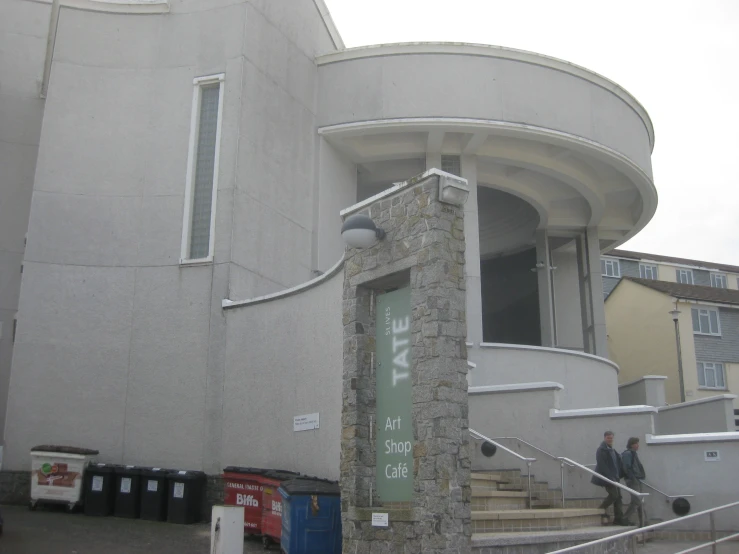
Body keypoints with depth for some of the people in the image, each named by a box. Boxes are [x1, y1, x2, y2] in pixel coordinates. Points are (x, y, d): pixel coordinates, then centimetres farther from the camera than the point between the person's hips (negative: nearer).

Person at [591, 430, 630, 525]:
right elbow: (602, 466, -19)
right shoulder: (601, 450, -11)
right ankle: (600, 511, 1)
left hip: (614, 477, 9)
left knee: (618, 496, 6)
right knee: (613, 494, -13)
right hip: (607, 478, -9)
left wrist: (622, 474, 10)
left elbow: (618, 463, 20)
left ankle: (619, 518, 9)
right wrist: (610, 478, -23)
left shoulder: (611, 450, 18)